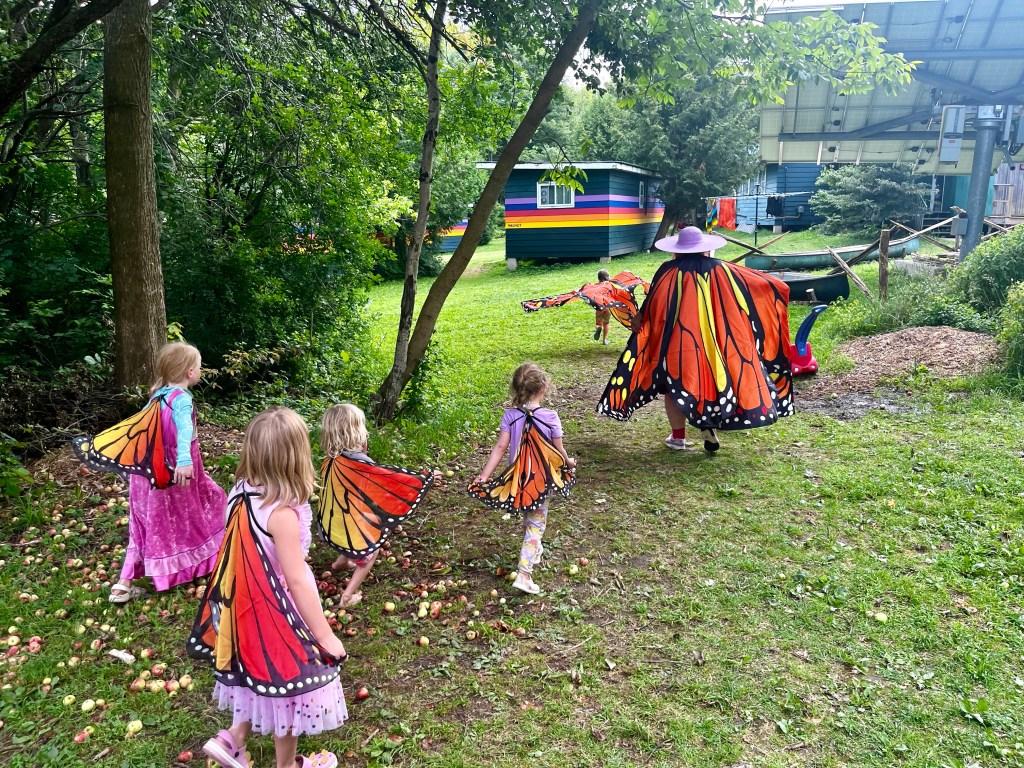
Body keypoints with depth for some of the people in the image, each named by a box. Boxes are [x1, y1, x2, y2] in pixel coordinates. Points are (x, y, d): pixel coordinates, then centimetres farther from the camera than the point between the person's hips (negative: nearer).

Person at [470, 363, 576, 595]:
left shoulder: (510, 416, -10)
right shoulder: (550, 417, -15)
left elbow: (500, 447, -13)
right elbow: (559, 451, -6)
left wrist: (484, 475, -8)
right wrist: (569, 462, 16)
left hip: (518, 478, 3)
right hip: (542, 480, -3)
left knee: (528, 519, 27)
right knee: (536, 525, 4)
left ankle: (534, 550, 48)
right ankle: (524, 574, -3)